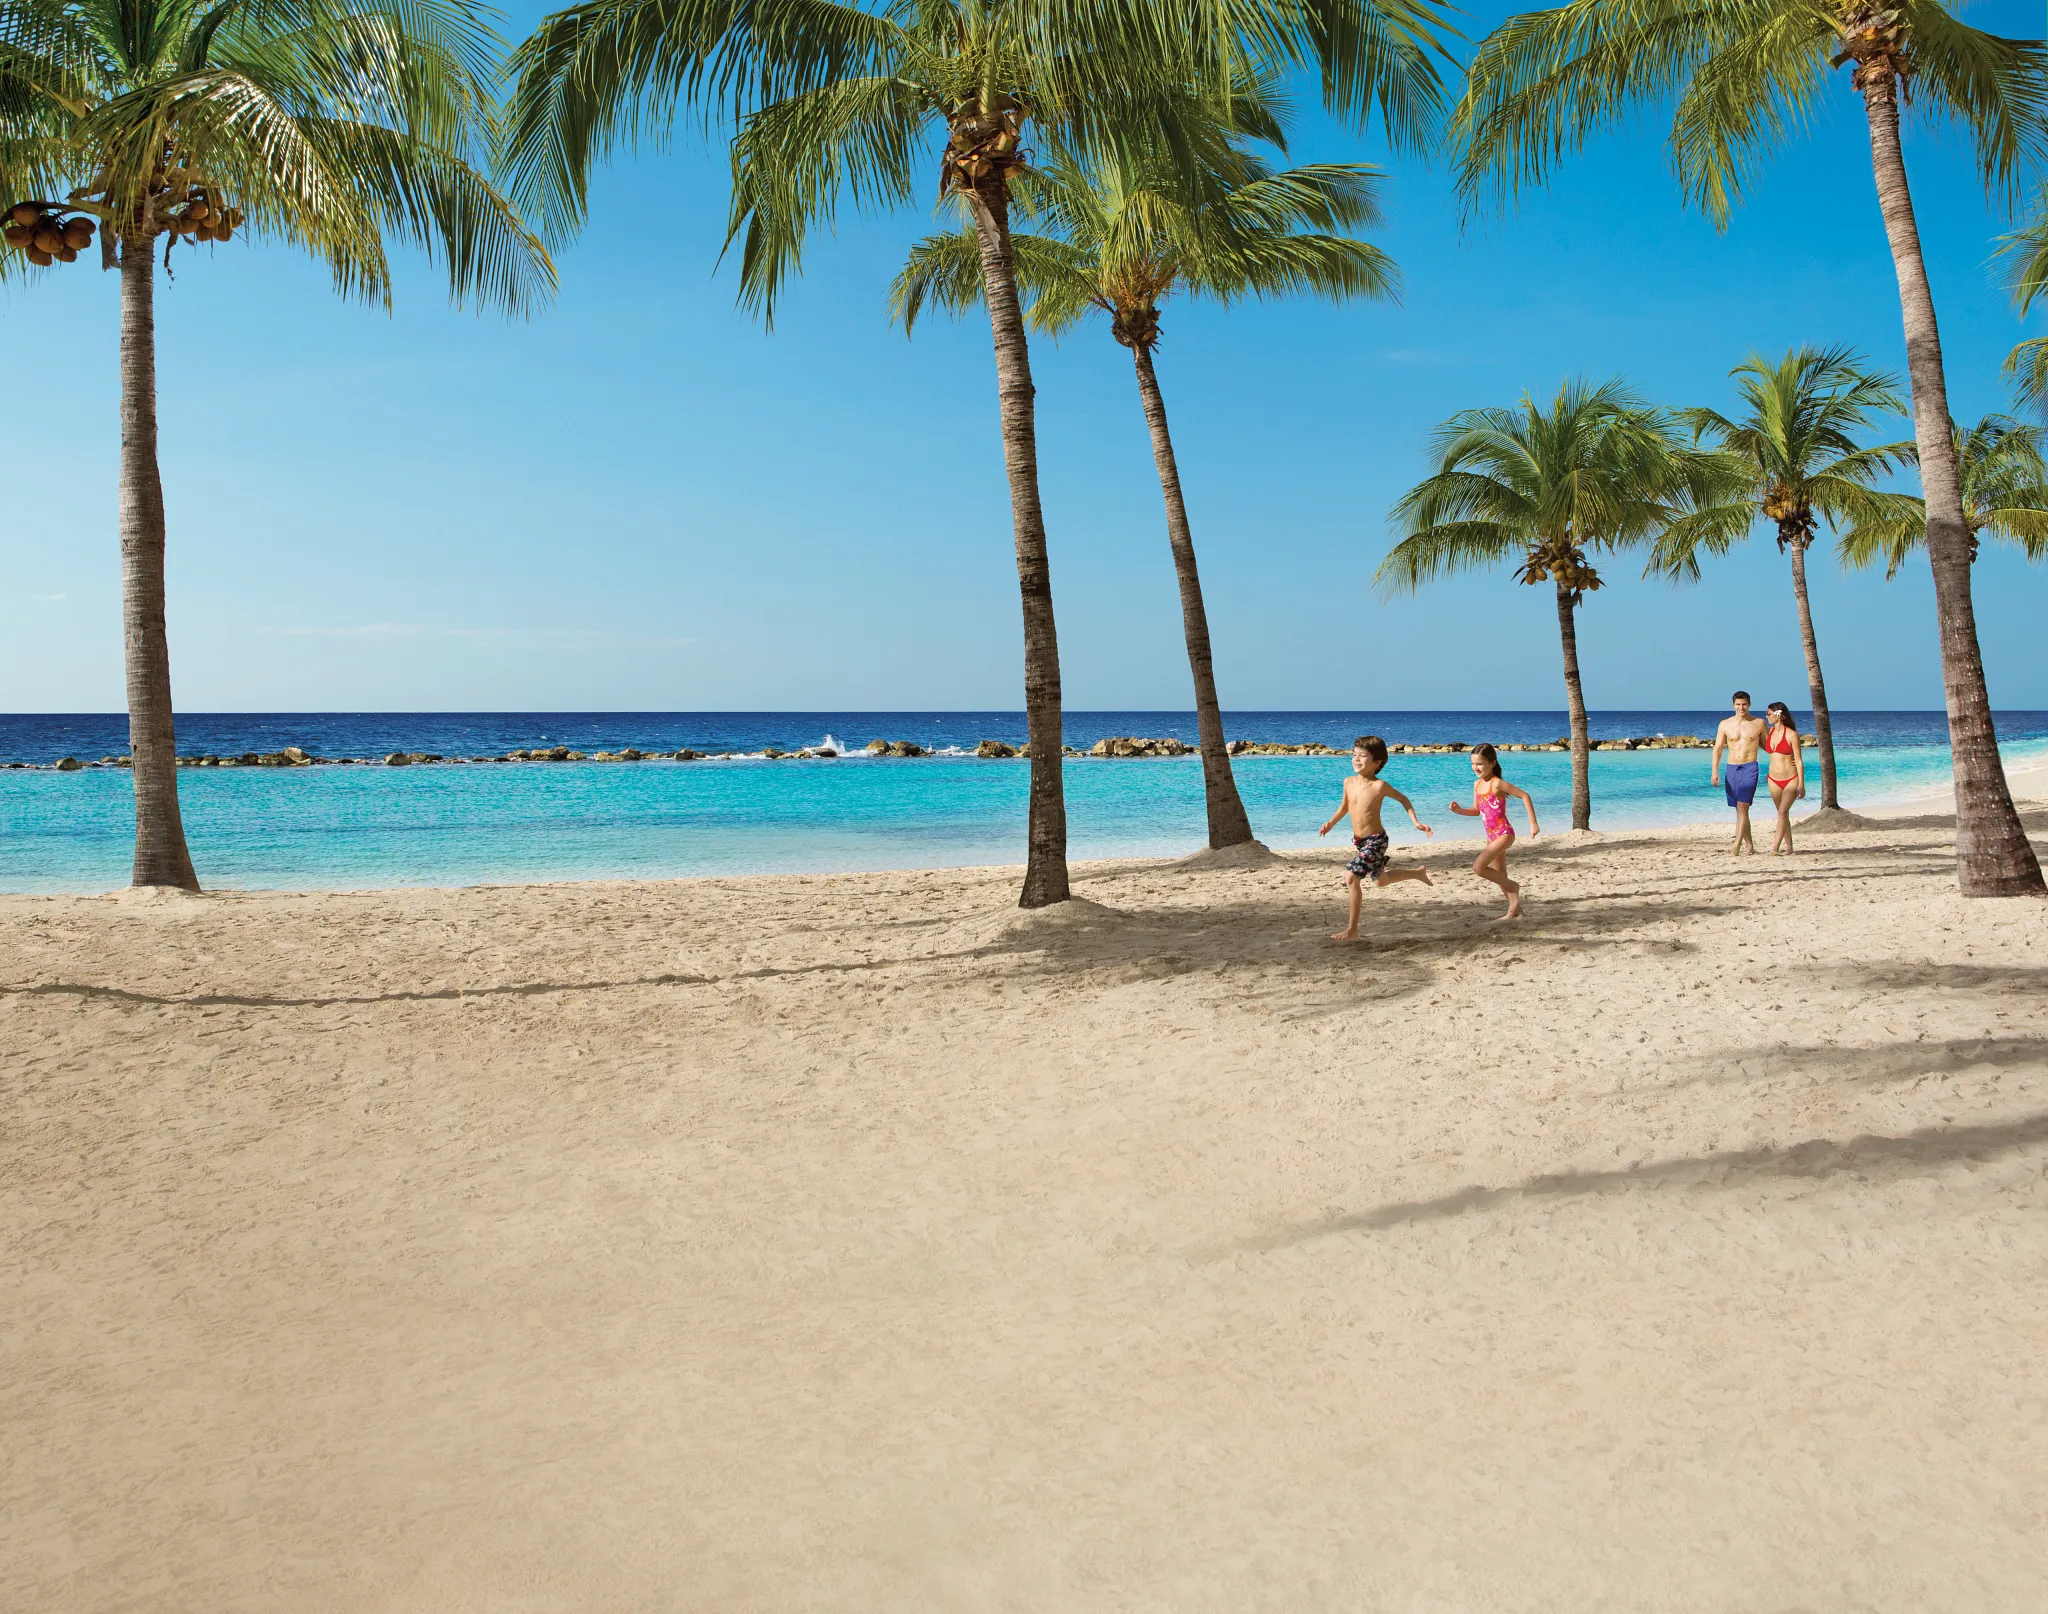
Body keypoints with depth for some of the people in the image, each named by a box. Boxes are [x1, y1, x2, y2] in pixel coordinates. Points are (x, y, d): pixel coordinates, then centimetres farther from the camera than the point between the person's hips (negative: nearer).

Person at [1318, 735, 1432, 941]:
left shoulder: (1379, 786, -19)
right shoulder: (1349, 782, -4)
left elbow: (1403, 799, -2)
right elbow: (1345, 805, 15)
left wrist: (1416, 822, -8)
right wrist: (1331, 823, 1)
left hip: (1375, 840, -7)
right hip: (1358, 840, 7)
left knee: (1351, 876, -22)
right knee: (1381, 880, 25)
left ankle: (1352, 930, -14)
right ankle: (1418, 873, 53)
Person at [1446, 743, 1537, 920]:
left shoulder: (1497, 783, -16)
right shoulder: (1477, 784, 7)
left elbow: (1525, 795, -13)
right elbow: (1477, 811, 17)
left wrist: (1533, 823, -14)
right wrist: (1460, 810, -3)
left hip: (1504, 834, -9)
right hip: (1492, 836, 9)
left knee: (1478, 867, -18)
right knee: (1500, 876, 15)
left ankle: (1512, 886, 0)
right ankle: (1515, 910, 27)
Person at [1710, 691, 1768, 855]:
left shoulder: (1759, 723, 3)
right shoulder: (1725, 724, 6)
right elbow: (1717, 748, 2)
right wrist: (1714, 771, -9)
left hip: (1749, 768, -3)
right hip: (1731, 769, 3)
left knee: (1742, 807, -14)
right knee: (1740, 809, 9)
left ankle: (1736, 847, -18)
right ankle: (1749, 844, 20)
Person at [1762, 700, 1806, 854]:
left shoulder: (1791, 735, -11)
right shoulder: (1769, 732, 5)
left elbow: (1799, 761, -9)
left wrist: (1801, 784, -12)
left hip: (1791, 779, -6)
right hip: (1774, 780, 6)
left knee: (1783, 811, -15)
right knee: (1783, 814, 12)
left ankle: (1775, 848, -20)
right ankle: (1788, 846, 19)